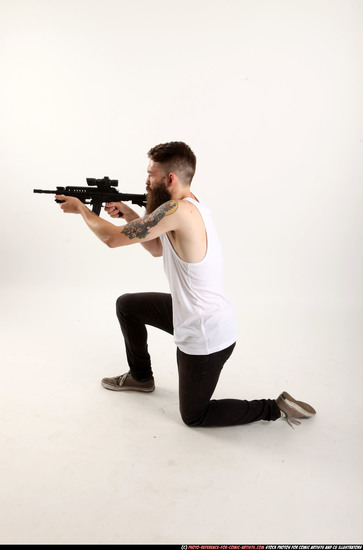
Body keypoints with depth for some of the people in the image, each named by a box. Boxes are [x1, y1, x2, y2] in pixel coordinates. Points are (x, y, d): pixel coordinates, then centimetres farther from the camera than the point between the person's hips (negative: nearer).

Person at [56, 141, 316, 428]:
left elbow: (113, 238, -22)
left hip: (206, 337, -9)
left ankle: (276, 408, 15)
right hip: (194, 316, 9)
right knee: (127, 305, 21)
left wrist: (81, 208, -5)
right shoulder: (193, 206, 2)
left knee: (194, 416, 11)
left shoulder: (178, 210, -28)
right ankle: (141, 376, 40)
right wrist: (130, 215, 5)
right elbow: (158, 248, 15)